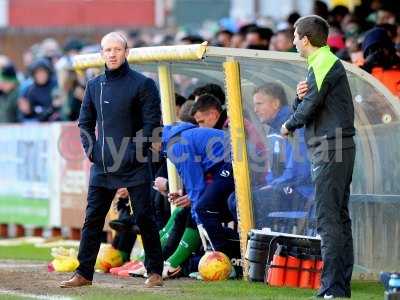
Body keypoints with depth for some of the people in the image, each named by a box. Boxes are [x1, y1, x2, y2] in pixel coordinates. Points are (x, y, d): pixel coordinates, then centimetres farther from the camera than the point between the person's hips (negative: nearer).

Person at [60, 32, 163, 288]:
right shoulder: (94, 86, 11)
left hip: (135, 167, -5)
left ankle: (155, 271, 9)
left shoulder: (142, 84, -4)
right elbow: (85, 122, 18)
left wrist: (136, 152, -12)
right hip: (101, 167, 5)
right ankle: (84, 273, 9)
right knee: (92, 219, 4)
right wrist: (91, 151, 5)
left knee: (145, 217, 0)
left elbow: (152, 122, -7)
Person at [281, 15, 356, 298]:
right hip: (340, 148, 10)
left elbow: (309, 109, -15)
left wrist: (289, 126, 4)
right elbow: (306, 107, 18)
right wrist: (301, 96, -4)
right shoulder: (329, 63, 21)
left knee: (328, 219, -11)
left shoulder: (323, 64, -11)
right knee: (340, 217, 10)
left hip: (330, 149, -10)